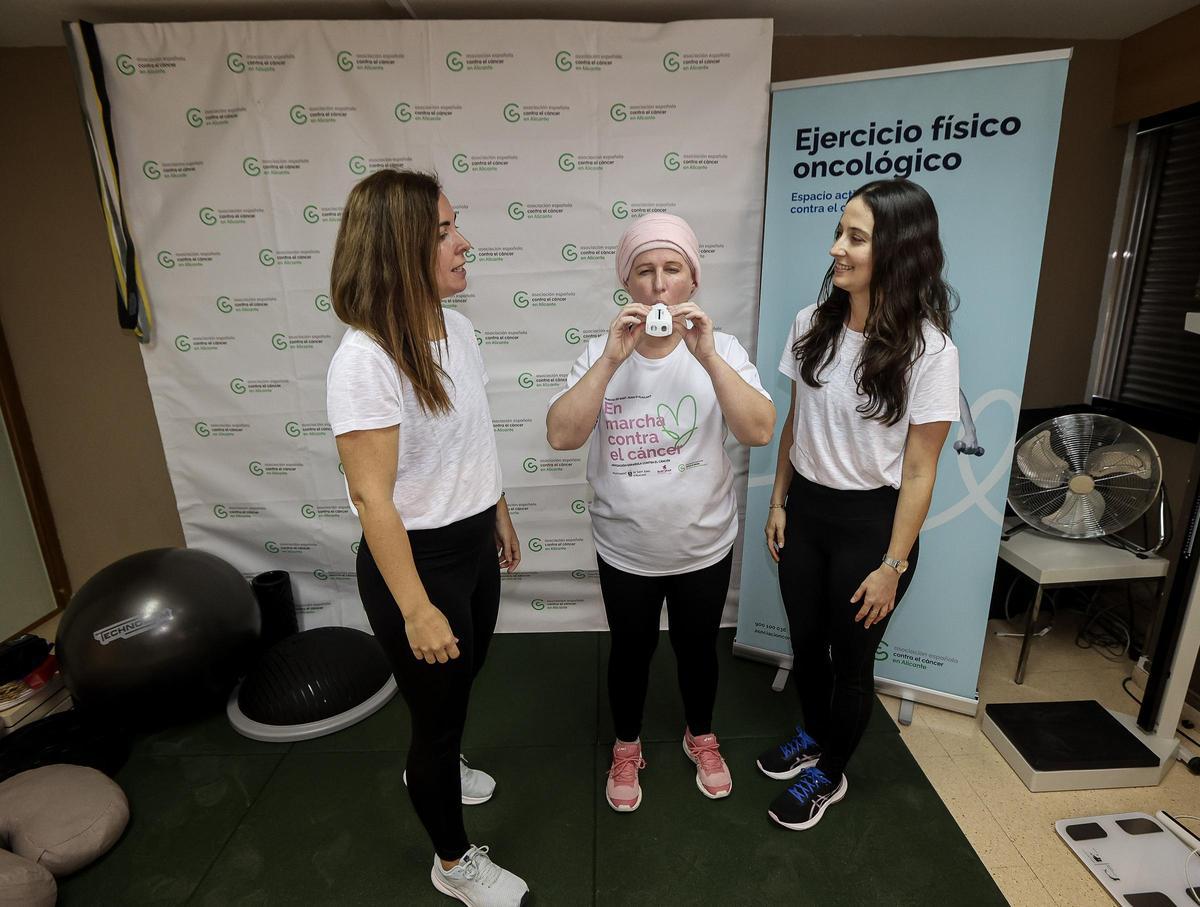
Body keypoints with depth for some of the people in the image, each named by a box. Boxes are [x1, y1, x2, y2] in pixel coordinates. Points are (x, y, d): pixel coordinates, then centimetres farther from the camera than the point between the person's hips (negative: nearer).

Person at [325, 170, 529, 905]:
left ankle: (432, 772, 62)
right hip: (416, 559, -7)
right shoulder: (365, 359, -25)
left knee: (463, 679, 28)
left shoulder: (458, 328, -1)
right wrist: (416, 609, -21)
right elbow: (371, 498, -23)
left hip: (473, 545, 8)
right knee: (440, 706, 13)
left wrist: (499, 512, 18)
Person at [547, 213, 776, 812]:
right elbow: (560, 436, -22)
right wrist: (612, 359, -31)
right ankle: (626, 749, 48)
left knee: (697, 648, 22)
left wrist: (708, 356, -33)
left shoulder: (721, 349, -10)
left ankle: (701, 737, 52)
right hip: (624, 549, 0)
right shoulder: (602, 352, -10)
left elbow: (760, 431, -23)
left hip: (704, 546, 1)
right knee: (630, 651, 20)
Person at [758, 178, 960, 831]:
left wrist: (891, 565, -10)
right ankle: (814, 736, 50)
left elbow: (919, 471, -13)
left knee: (850, 659, 15)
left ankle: (830, 775, 41)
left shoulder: (927, 350, -17)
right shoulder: (812, 324, -4)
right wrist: (778, 502, 8)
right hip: (806, 508, 5)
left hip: (870, 521, -4)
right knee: (805, 642, 21)